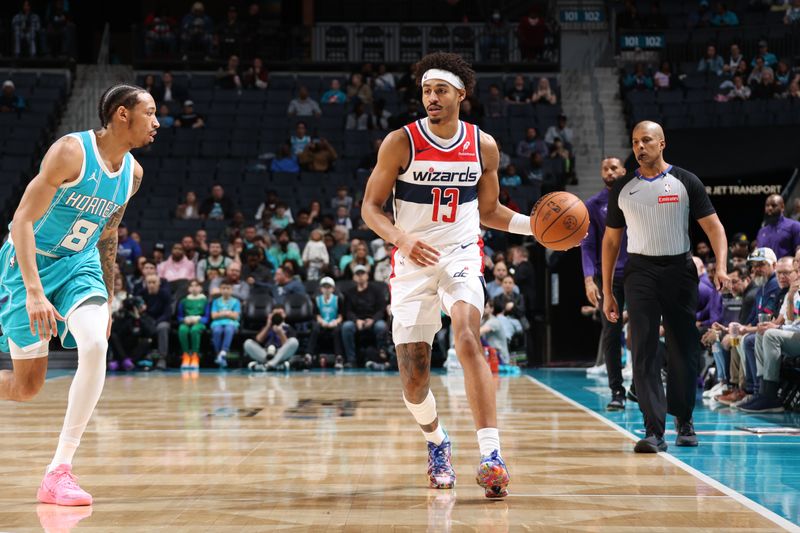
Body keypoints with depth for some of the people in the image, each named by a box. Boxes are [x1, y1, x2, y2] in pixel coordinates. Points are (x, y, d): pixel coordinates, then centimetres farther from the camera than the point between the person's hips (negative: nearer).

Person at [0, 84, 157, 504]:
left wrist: (108, 299, 19)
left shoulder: (133, 173, 1)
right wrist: (34, 292, -32)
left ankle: (59, 471, -18)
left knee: (96, 347, -23)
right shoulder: (71, 151, -21)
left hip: (79, 265, 5)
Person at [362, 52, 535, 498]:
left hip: (461, 256, 0)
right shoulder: (401, 142, -6)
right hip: (413, 262, 0)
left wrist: (533, 224, -3)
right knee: (414, 377, 1)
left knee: (468, 338, -28)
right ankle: (437, 443, 33)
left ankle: (491, 454, -31)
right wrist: (402, 239, -22)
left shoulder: (484, 146, 1)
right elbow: (371, 206, -3)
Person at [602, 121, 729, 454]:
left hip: (680, 270, 0)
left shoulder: (686, 182, 2)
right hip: (640, 271, 1)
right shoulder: (622, 189, 8)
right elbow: (611, 241, 12)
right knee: (644, 352, -11)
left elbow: (713, 227, 0)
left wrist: (721, 267, -17)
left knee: (683, 351, 6)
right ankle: (654, 431, -14)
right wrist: (607, 293, 9)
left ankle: (684, 421, 25)